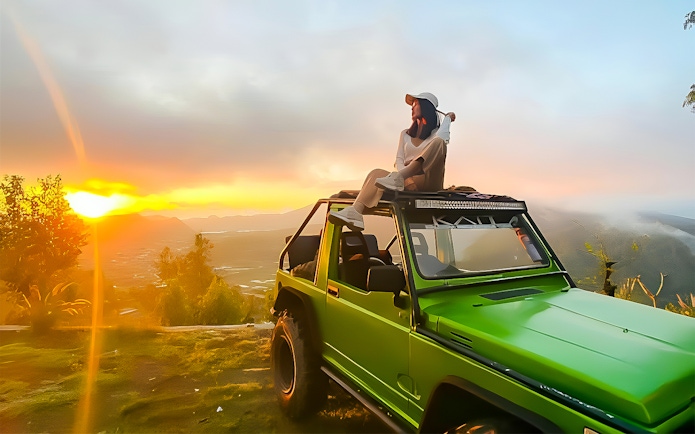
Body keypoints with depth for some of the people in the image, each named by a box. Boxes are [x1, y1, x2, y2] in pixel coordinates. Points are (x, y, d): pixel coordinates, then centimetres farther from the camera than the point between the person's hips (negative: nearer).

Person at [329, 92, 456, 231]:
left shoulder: (437, 132, 11)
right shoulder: (405, 134, 23)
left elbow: (442, 138, -15)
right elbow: (399, 160, 8)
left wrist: (448, 117, 3)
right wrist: (404, 177, -14)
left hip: (429, 182, -4)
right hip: (408, 182, 4)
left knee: (438, 142, -25)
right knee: (377, 173, -21)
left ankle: (396, 178, -39)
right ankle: (355, 213, -46)